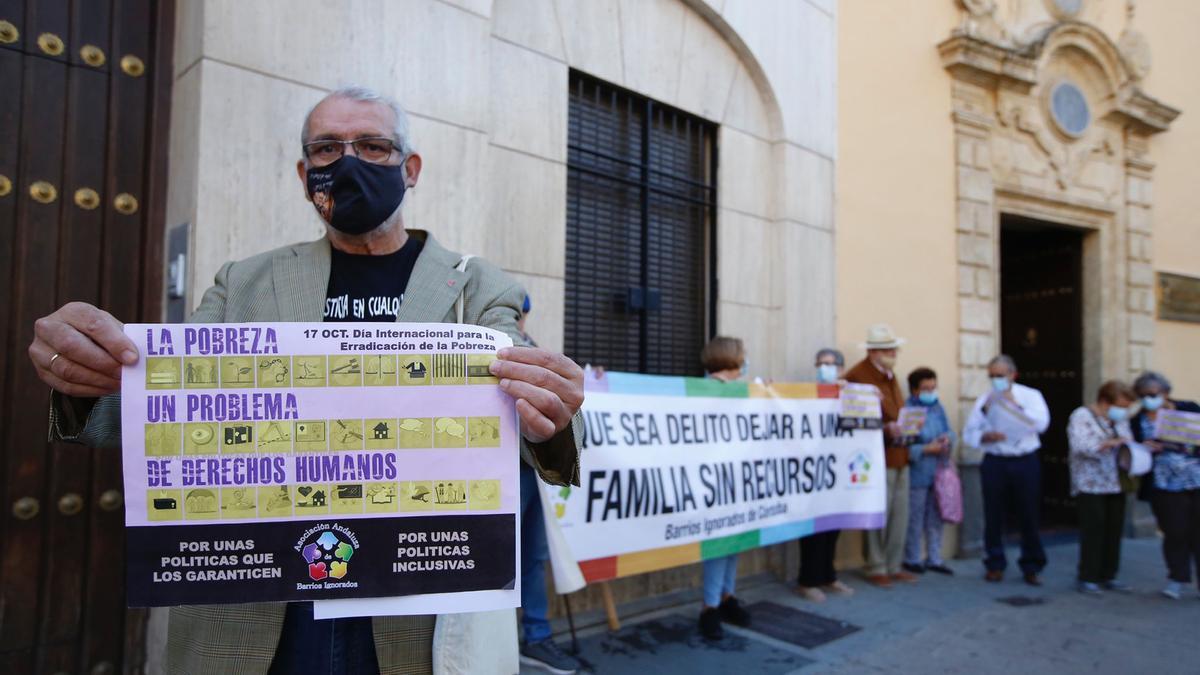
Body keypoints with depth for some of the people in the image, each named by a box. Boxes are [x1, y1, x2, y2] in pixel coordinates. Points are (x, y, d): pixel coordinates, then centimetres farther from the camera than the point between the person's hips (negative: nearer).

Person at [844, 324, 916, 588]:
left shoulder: (889, 373, 18)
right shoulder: (856, 375, -12)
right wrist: (886, 429, -24)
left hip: (900, 455, 8)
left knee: (900, 514, 11)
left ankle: (894, 566, 22)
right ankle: (875, 568, 12)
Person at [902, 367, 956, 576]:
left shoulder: (938, 407, 9)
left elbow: (949, 431, 13)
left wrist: (947, 438, -9)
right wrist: (927, 449, -21)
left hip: (938, 473, 7)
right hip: (917, 475, -7)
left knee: (935, 519, 14)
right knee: (915, 519, 2)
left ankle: (934, 559, 26)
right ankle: (911, 560, 16)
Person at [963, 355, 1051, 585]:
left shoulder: (1030, 395, 3)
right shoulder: (984, 400, 7)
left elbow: (1041, 423, -13)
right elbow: (969, 433, 5)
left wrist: (1014, 405, -16)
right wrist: (985, 436, -14)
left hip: (1025, 462, -1)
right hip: (995, 462, 1)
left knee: (1029, 515, 4)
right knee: (993, 516, 4)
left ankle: (1031, 567, 19)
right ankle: (995, 565, 18)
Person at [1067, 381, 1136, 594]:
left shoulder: (1121, 419, 15)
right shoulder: (1082, 416, -6)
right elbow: (1079, 445, -18)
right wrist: (1108, 443, -27)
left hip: (1116, 485, 7)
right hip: (1090, 486, -6)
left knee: (1114, 531, 6)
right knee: (1093, 531, -6)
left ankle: (1108, 576, 17)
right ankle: (1087, 578, 2)